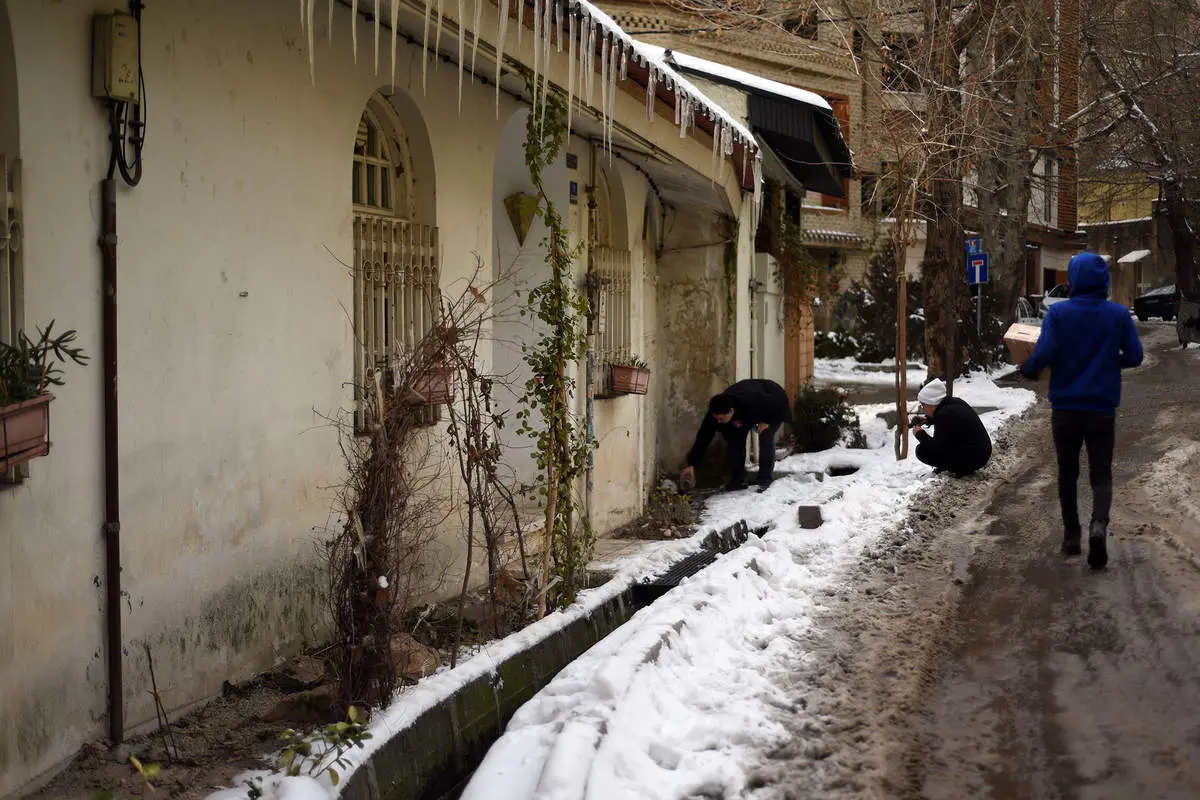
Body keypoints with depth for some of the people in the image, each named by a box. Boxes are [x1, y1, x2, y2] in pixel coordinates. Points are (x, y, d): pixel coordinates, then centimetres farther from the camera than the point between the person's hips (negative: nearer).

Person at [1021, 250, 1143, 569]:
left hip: (1065, 408, 0)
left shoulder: (1058, 313, -10)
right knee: (1101, 474, 6)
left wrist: (1028, 370, 1)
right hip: (1103, 409, 0)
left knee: (1068, 473, 17)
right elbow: (1134, 356, -1)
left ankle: (1071, 536, 20)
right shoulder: (1119, 315, -4)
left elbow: (1044, 353, -19)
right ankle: (1099, 524, -20)